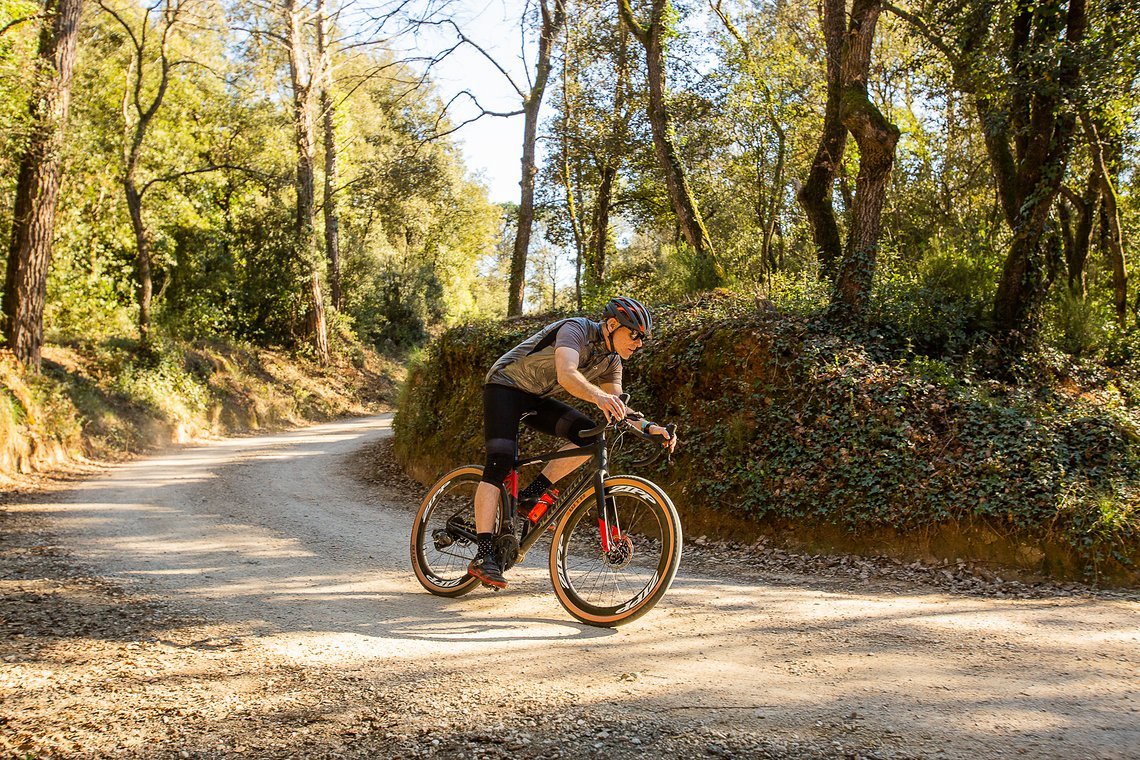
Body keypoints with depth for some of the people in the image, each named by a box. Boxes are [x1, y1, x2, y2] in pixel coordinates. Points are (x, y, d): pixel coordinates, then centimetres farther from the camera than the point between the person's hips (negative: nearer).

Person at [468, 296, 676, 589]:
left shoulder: (611, 361, 0)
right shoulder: (576, 329, -24)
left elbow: (616, 409, -1)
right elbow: (567, 374, -43)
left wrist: (648, 427, -17)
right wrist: (598, 396, -60)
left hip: (537, 399, 8)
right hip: (505, 386, -8)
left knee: (589, 434, -14)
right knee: (499, 464, -22)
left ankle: (531, 494, -7)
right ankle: (484, 555, -26)